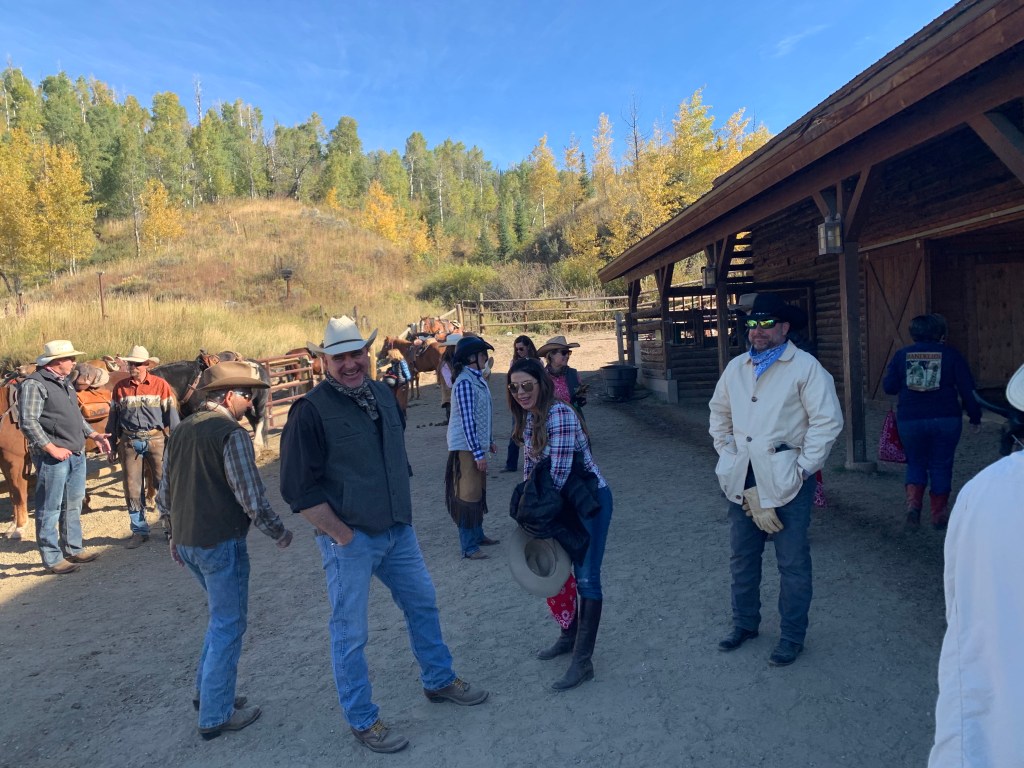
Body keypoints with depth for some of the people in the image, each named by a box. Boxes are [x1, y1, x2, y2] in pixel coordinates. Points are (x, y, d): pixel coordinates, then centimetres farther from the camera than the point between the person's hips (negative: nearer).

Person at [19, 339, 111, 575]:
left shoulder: (65, 382, 15)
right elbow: (28, 423, -18)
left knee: (73, 505, 17)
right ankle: (52, 558, 9)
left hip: (77, 454, 9)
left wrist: (93, 435, 15)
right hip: (52, 458, -9)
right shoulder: (34, 384, -12)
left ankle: (73, 549, 29)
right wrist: (52, 449, -20)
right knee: (50, 508, 1)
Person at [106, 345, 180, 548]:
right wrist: (113, 447, 13)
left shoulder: (160, 385, -2)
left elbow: (171, 414, 0)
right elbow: (113, 418, 13)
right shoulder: (120, 387, 6)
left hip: (155, 440, -3)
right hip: (129, 442, 3)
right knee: (132, 489, 7)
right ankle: (139, 531, 19)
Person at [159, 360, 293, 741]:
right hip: (221, 542, -8)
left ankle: (207, 691, 32)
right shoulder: (232, 434, -17)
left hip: (186, 540, 8)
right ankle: (215, 715, 14)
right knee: (228, 625, 5)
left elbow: (164, 492, 15)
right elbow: (251, 497, -18)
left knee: (222, 615, 24)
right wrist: (278, 532, -4)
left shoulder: (180, 431, 9)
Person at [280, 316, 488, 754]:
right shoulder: (311, 411, -17)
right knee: (350, 634, 7)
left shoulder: (383, 394, 4)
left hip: (398, 530, 7)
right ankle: (362, 721, 26)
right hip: (348, 539, -7)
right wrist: (341, 535, -14)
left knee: (423, 604, 20)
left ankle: (439, 680, 42)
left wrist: (402, 512, 14)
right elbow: (298, 489, -17)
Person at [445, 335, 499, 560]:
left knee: (479, 490, 18)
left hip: (477, 444, 9)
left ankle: (478, 535, 31)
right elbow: (467, 421, -22)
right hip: (466, 447, -9)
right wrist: (478, 453, -20)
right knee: (468, 494, -2)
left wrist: (489, 441, 20)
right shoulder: (465, 382, -19)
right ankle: (469, 546, 6)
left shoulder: (477, 378, 9)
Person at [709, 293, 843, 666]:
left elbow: (827, 421, -11)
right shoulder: (736, 367, 9)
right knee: (742, 558, 17)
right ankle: (745, 624, 35)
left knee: (792, 564, 6)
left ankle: (792, 637, 23)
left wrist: (803, 468, -13)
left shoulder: (805, 367, -8)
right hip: (742, 480, 6)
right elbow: (719, 413, 20)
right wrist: (727, 454, 11)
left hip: (785, 480, -5)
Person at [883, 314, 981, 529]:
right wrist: (975, 416, 8)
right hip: (946, 420, -1)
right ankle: (939, 515, 15)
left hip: (910, 420, 1)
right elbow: (967, 389, -2)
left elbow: (888, 387, 0)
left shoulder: (901, 355, 1)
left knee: (916, 463, 17)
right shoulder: (950, 354, -2)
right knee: (941, 466, 11)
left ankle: (913, 502, -5)